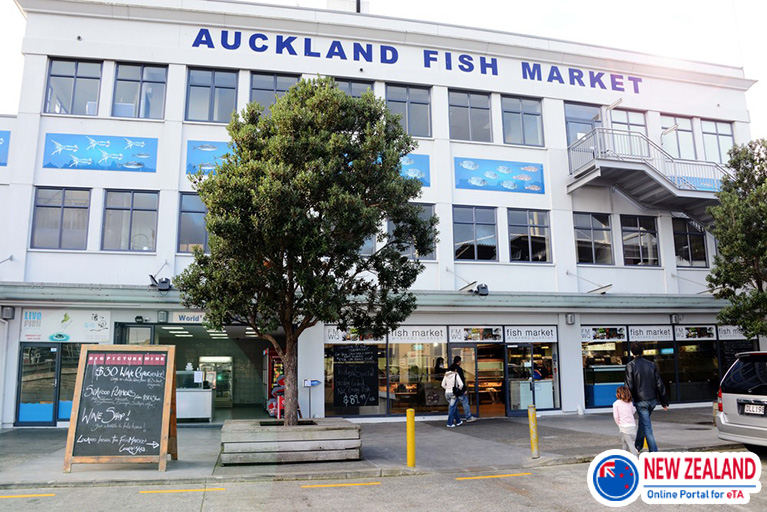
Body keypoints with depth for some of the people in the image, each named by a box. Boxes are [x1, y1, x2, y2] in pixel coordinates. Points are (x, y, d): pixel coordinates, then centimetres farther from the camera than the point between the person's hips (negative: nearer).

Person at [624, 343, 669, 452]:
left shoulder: (630, 366, -10)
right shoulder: (651, 364, 3)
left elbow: (629, 386, -13)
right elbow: (659, 384, 5)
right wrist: (664, 402, 10)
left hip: (640, 401, -5)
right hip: (653, 400, 5)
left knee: (647, 427, 1)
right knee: (643, 422, 23)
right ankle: (638, 446, 38)